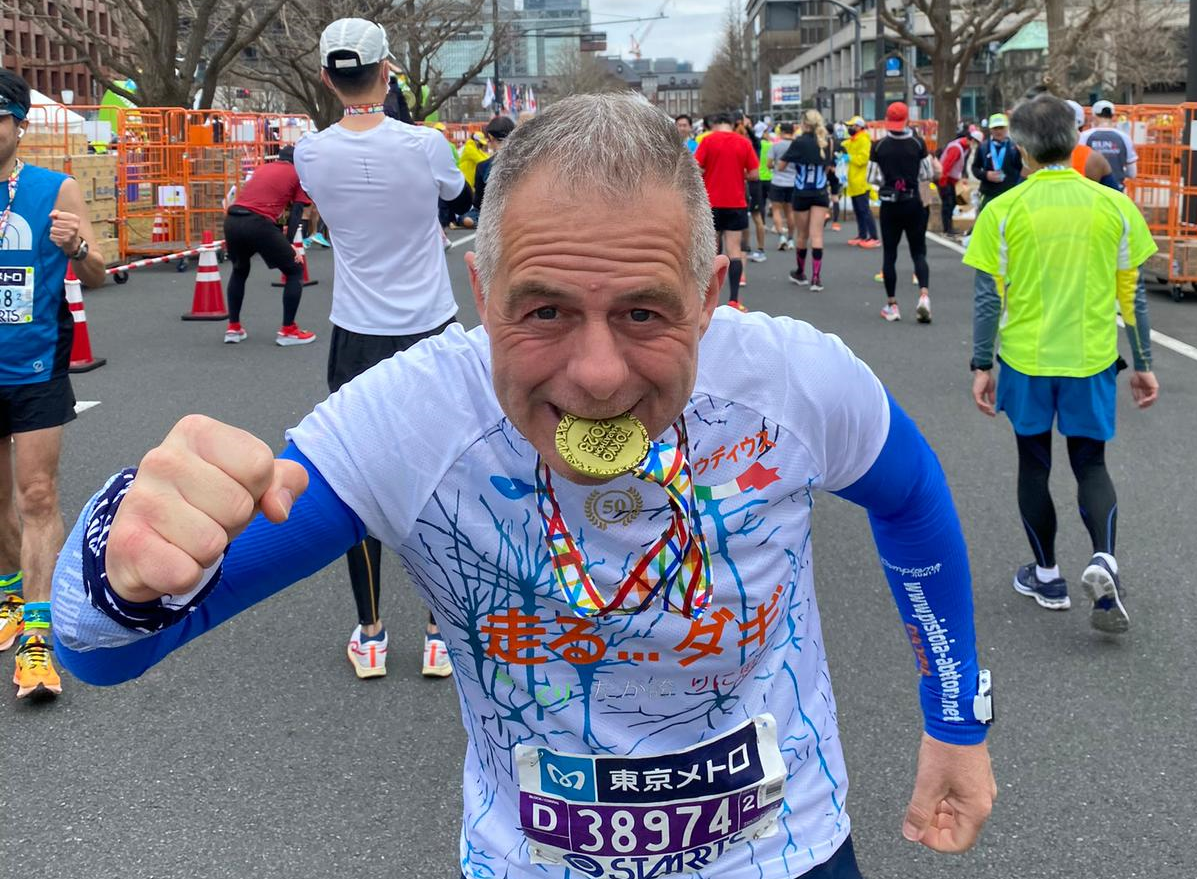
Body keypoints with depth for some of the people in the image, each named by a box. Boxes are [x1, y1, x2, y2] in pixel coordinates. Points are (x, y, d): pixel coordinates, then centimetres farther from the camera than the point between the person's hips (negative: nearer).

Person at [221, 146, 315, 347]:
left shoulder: (262, 168, 29)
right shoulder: (298, 174, 14)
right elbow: (296, 213, 6)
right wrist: (288, 243, 6)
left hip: (231, 221, 6)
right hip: (258, 223, -6)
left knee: (239, 271, 30)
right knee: (295, 270, 11)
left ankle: (233, 328, 29)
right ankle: (287, 331, 10)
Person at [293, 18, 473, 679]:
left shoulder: (311, 155, -7)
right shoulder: (425, 145, -12)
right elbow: (462, 202, 8)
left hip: (357, 342, 1)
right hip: (431, 334, -1)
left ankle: (369, 635, 17)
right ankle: (440, 634, 16)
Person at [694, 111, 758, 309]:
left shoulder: (708, 140, -4)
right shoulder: (744, 142, 0)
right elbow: (754, 174, -1)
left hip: (712, 204, 0)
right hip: (736, 204, 0)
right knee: (734, 250, 0)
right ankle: (733, 299, -6)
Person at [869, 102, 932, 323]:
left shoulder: (879, 146, -5)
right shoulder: (918, 143, -4)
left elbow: (873, 178, -2)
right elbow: (927, 175, 2)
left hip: (889, 205, 0)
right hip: (913, 203, 0)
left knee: (889, 255, 8)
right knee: (918, 252, 8)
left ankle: (891, 305, 11)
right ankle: (924, 295, -14)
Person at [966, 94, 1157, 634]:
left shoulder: (1003, 210, -8)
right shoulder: (1114, 206, -3)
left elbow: (988, 296, -7)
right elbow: (1131, 294, 2)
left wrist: (981, 366, 0)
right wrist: (1143, 363, 11)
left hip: (1025, 358, -1)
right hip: (1092, 359, 1)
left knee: (1034, 464, 15)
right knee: (1090, 463, 14)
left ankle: (1048, 577, 24)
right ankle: (1102, 560, -10)